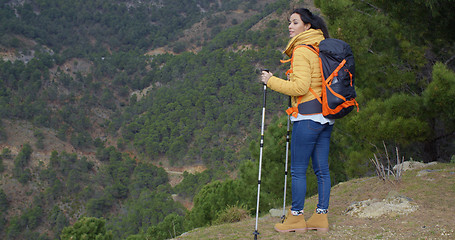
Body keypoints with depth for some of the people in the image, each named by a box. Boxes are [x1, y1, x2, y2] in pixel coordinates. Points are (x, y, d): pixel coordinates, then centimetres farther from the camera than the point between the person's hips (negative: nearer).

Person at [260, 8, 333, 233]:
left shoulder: (301, 51, -10)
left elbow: (301, 87, -18)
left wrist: (271, 81, -8)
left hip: (308, 117, -9)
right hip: (325, 118, 9)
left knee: (298, 169, 0)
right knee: (322, 169, 9)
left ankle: (296, 217, 8)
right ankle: (321, 217, 14)